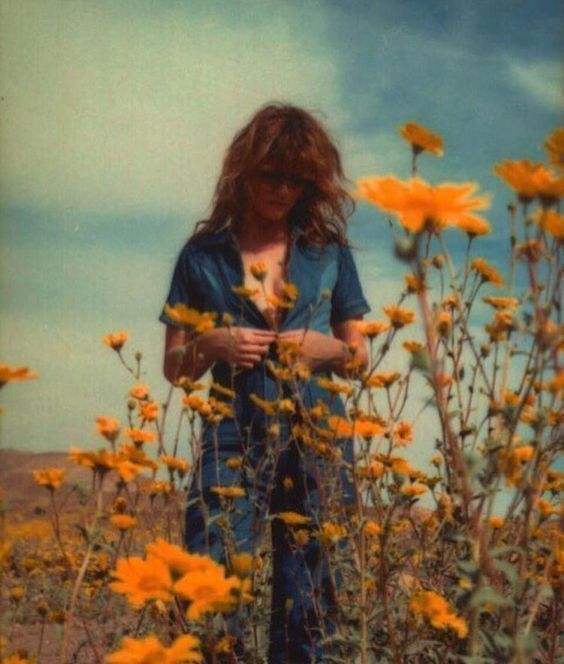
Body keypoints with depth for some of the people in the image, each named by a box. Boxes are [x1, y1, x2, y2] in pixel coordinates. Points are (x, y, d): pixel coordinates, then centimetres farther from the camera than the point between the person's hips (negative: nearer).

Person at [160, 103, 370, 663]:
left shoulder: (329, 252, 7)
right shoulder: (203, 255, 4)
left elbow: (359, 356, 13)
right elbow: (174, 367, 8)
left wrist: (331, 350, -8)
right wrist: (211, 345, -11)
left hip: (316, 445, 1)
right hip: (235, 441, -1)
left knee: (306, 603, 5)